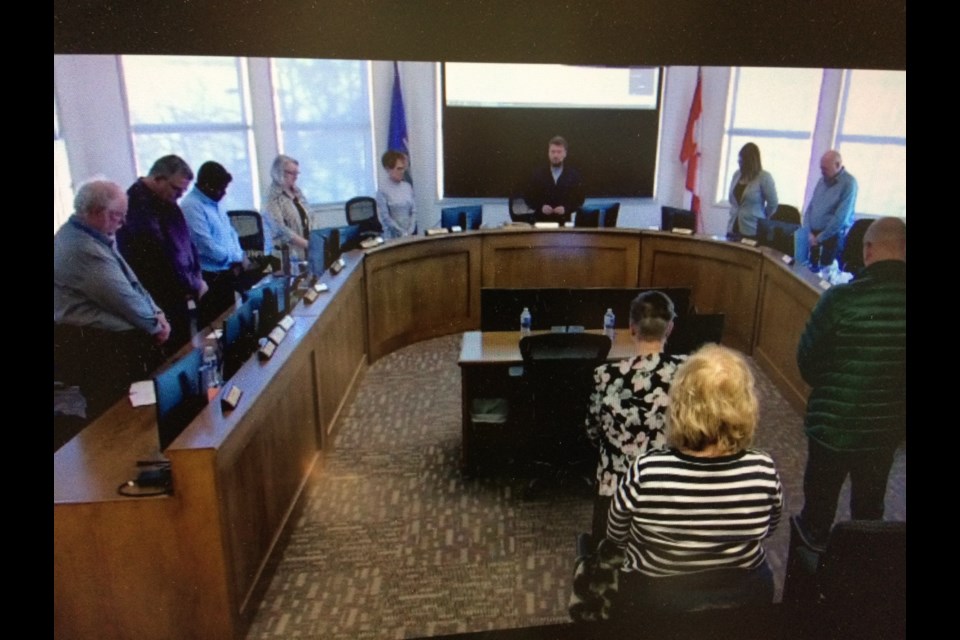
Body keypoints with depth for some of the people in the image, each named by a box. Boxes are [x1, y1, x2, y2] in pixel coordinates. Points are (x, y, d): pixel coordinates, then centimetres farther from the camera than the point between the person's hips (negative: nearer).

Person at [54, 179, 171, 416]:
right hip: (87, 344, -10)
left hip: (99, 334, 10)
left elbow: (130, 281, 12)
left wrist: (156, 312, 0)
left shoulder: (97, 237, 10)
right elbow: (124, 299, -21)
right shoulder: (83, 249, -24)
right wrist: (155, 325, -7)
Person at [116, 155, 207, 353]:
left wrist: (197, 276, 1)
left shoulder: (165, 201, 9)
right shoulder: (138, 206, -21)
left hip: (179, 293, 9)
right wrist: (194, 286, -11)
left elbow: (186, 240, 14)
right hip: (159, 301, -9)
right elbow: (162, 257, -23)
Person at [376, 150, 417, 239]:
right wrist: (403, 233, -13)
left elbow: (413, 212, 7)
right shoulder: (383, 189, -9)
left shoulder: (407, 186, 6)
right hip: (393, 237, -4)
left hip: (411, 234, 4)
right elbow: (385, 217, -12)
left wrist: (410, 231, -6)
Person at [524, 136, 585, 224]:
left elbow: (579, 200, 4)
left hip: (563, 222, 0)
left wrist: (566, 209, -14)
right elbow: (528, 197, 6)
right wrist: (541, 207, -12)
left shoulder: (574, 175, 4)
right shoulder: (538, 174, 5)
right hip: (541, 222, 0)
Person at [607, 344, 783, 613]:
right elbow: (767, 528, -2)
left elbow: (616, 536, -12)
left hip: (654, 602, -2)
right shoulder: (764, 471, -24)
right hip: (747, 595, 2)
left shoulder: (645, 473, -31)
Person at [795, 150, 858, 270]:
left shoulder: (849, 183, -10)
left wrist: (820, 238, -11)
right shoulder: (822, 181, 12)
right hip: (814, 236, 6)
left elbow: (841, 218, -16)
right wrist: (810, 233, -1)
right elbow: (810, 207, 13)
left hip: (832, 238, -6)